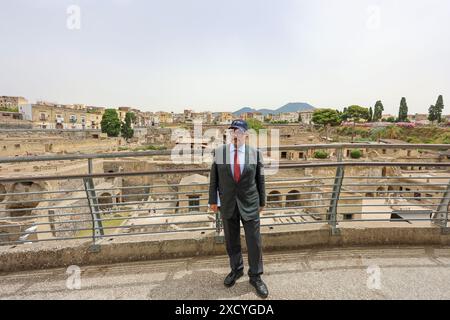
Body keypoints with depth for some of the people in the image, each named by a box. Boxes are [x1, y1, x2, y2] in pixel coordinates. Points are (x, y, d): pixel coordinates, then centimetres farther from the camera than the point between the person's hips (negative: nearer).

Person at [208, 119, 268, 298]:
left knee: (254, 241, 7)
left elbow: (260, 180, 3)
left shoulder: (255, 153, -3)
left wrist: (262, 202, 8)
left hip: (249, 204, -1)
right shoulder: (219, 152, -2)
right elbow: (213, 178, 2)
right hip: (227, 204, 1)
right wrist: (213, 200, 3)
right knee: (231, 241, 15)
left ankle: (255, 276, 27)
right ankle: (236, 269, 38)